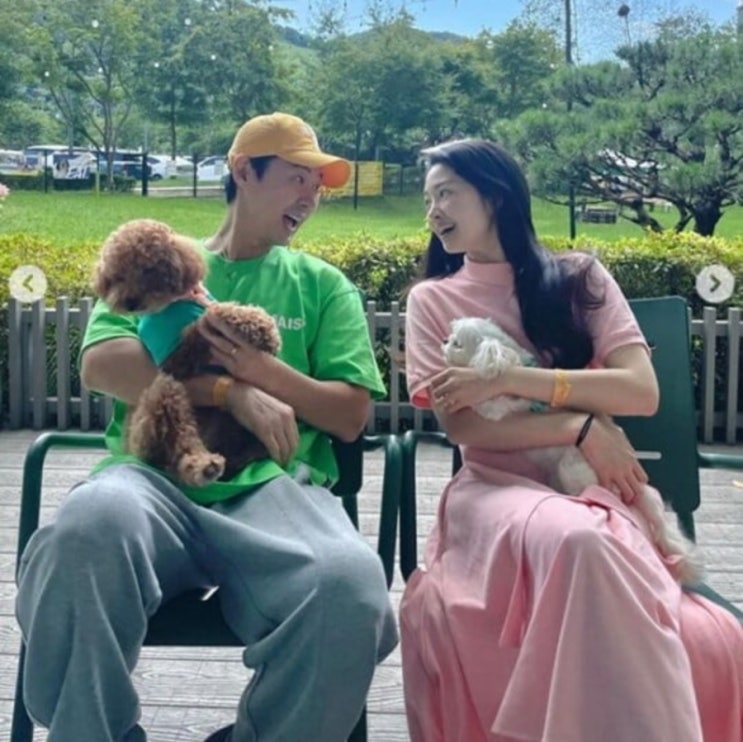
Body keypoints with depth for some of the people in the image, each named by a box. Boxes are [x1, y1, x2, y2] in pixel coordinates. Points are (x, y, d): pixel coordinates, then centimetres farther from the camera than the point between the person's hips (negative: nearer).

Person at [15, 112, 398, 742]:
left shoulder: (324, 284, 21)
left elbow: (351, 416, 12)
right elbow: (102, 364, 1)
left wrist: (263, 370, -5)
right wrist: (231, 391, -9)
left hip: (273, 485, 1)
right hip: (156, 473, 0)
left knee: (351, 587, -34)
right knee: (89, 526, -37)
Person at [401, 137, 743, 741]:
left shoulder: (579, 278, 12)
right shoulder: (433, 300, 12)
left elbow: (643, 392, -2)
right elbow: (458, 424, -1)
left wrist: (506, 380, -9)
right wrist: (578, 428, -12)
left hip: (595, 485, 1)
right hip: (497, 488, -1)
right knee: (579, 544, -39)